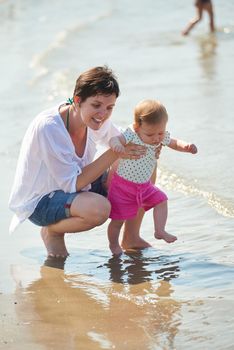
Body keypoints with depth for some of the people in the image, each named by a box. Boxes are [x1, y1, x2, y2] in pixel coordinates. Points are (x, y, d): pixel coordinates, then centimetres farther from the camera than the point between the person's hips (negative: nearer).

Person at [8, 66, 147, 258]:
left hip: (69, 187, 8)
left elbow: (125, 143, 9)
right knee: (99, 208, -36)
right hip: (38, 201, -8)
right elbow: (73, 183, -29)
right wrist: (114, 154, -33)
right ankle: (52, 232, -5)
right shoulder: (48, 127, -31)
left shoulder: (97, 120, -10)